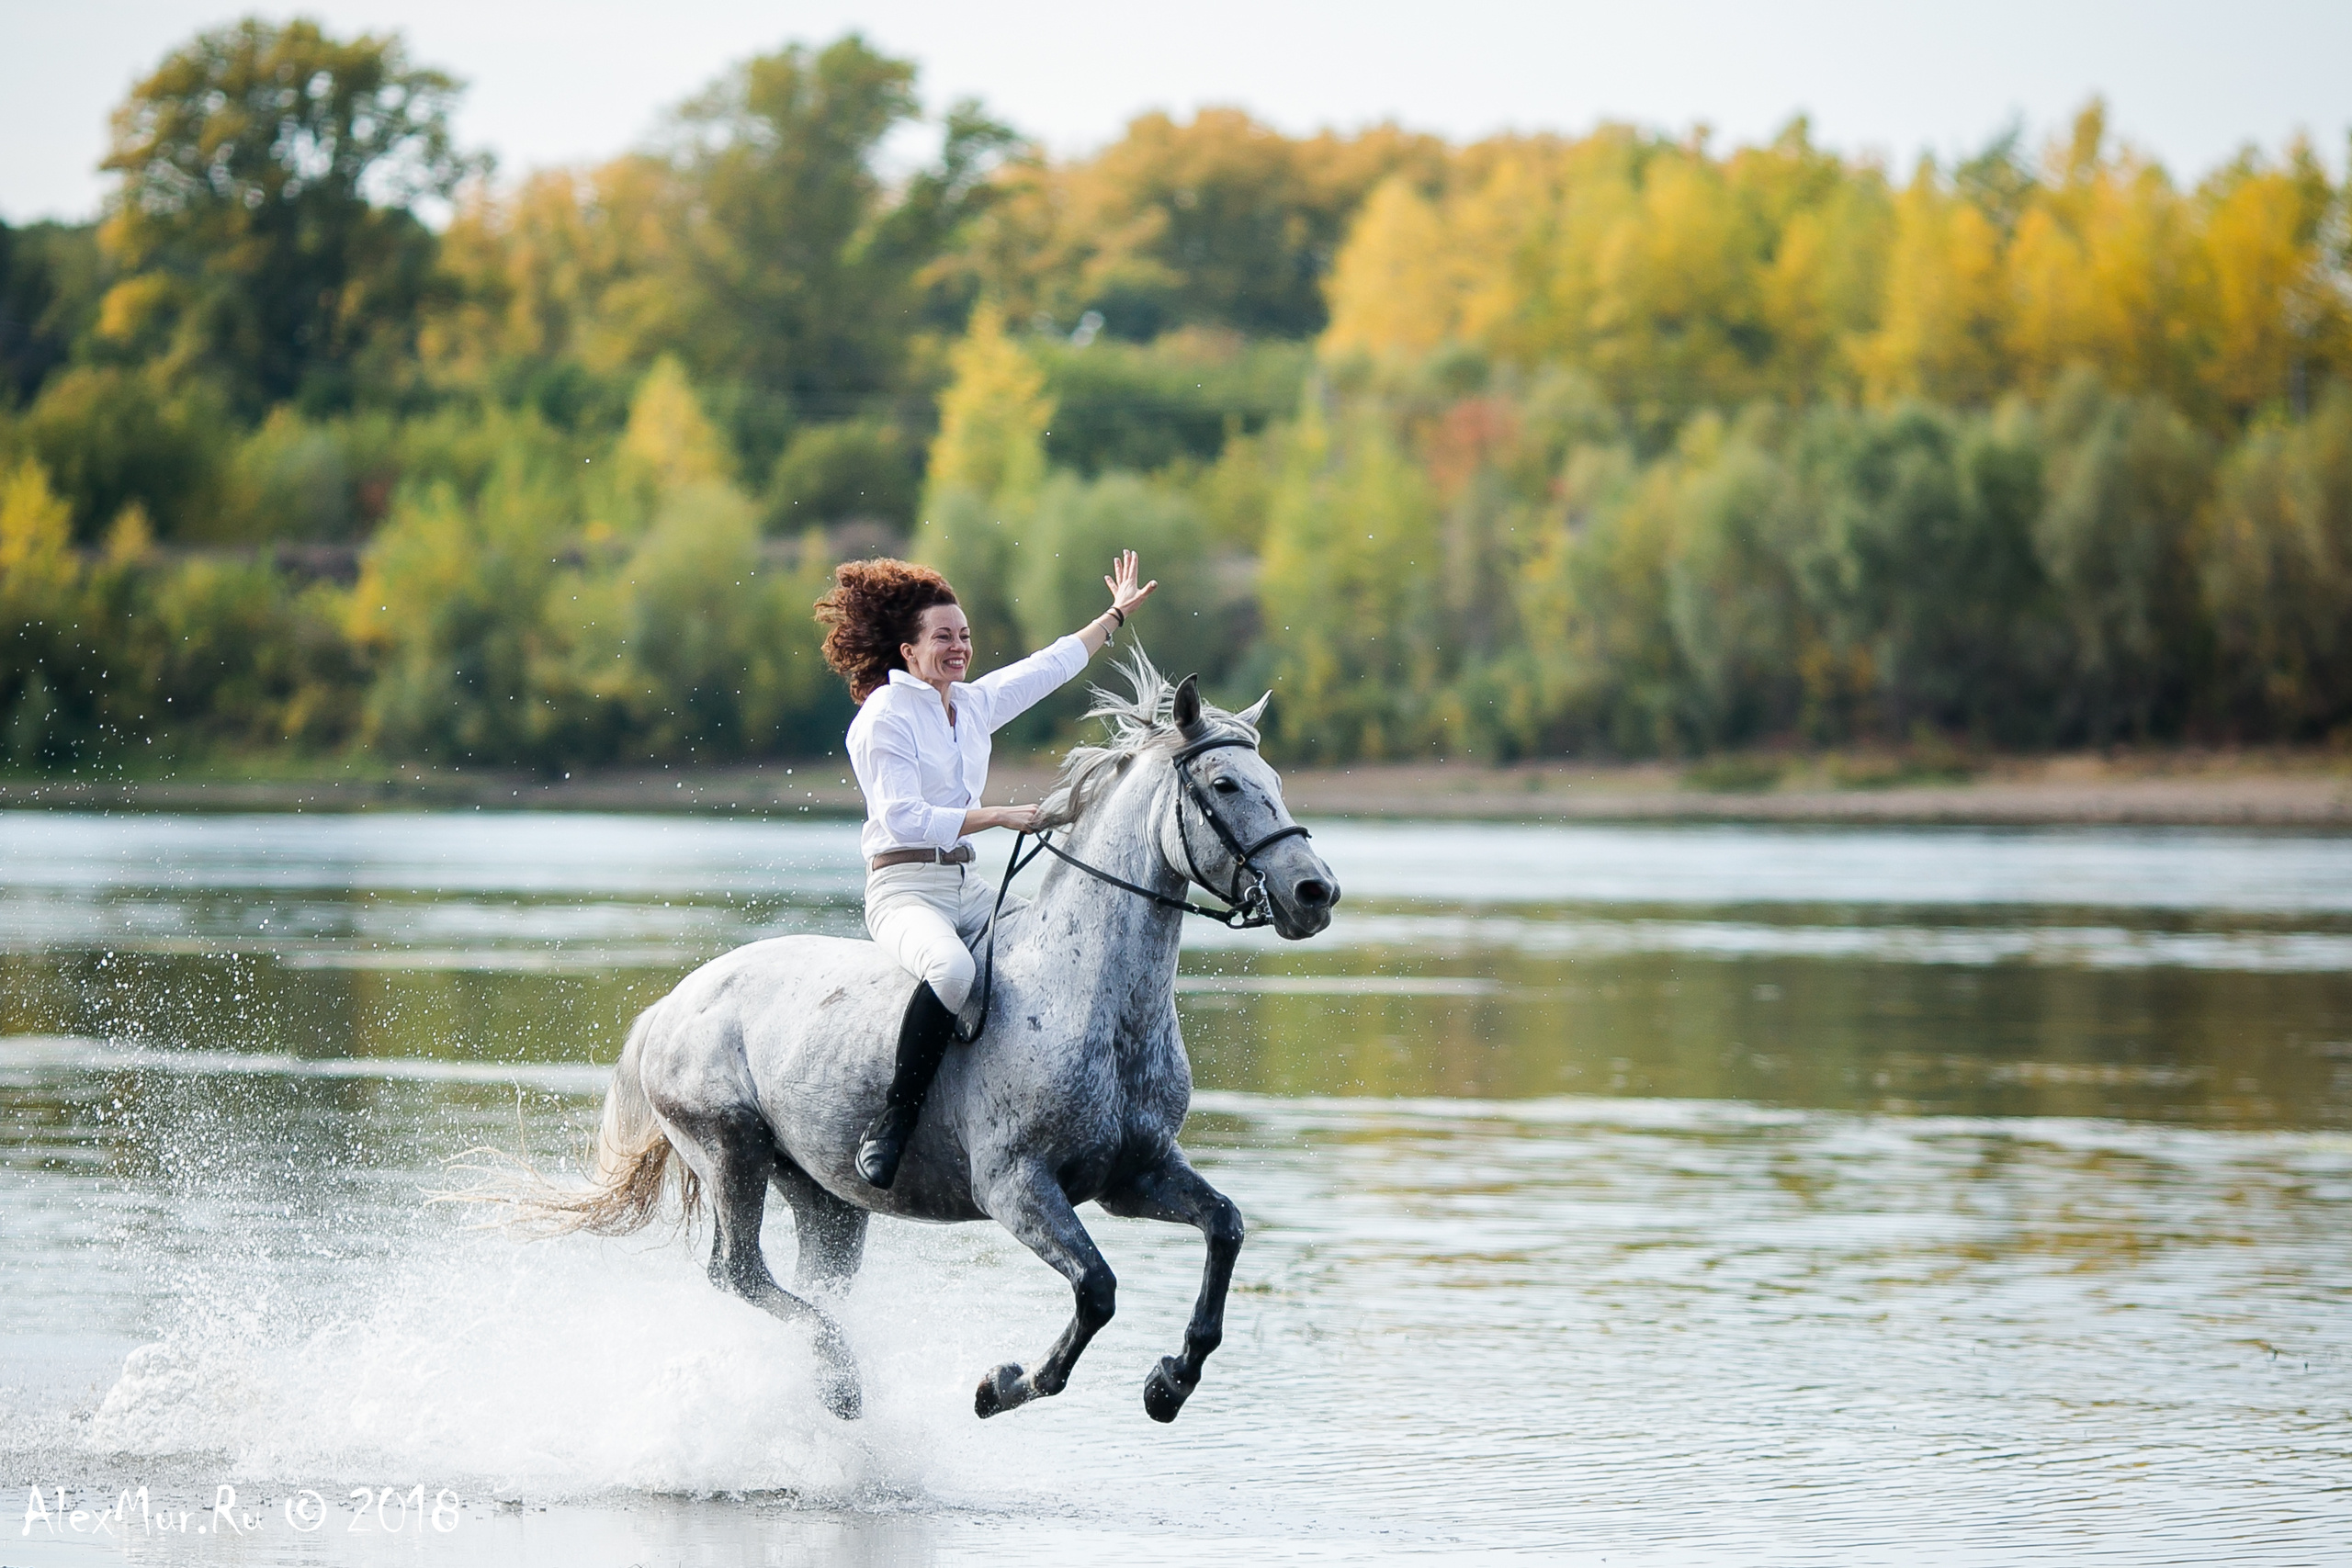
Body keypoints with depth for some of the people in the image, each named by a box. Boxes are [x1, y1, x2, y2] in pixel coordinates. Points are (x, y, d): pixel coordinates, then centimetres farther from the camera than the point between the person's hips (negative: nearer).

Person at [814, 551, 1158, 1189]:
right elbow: (904, 816, -19)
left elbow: (1052, 664, 29)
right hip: (903, 888, -9)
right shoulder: (883, 718, -9)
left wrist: (1116, 614, 39)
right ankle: (893, 1123, -32)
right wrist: (1000, 816, -21)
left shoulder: (974, 702, 14)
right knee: (951, 967, -39)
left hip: (966, 886, 9)